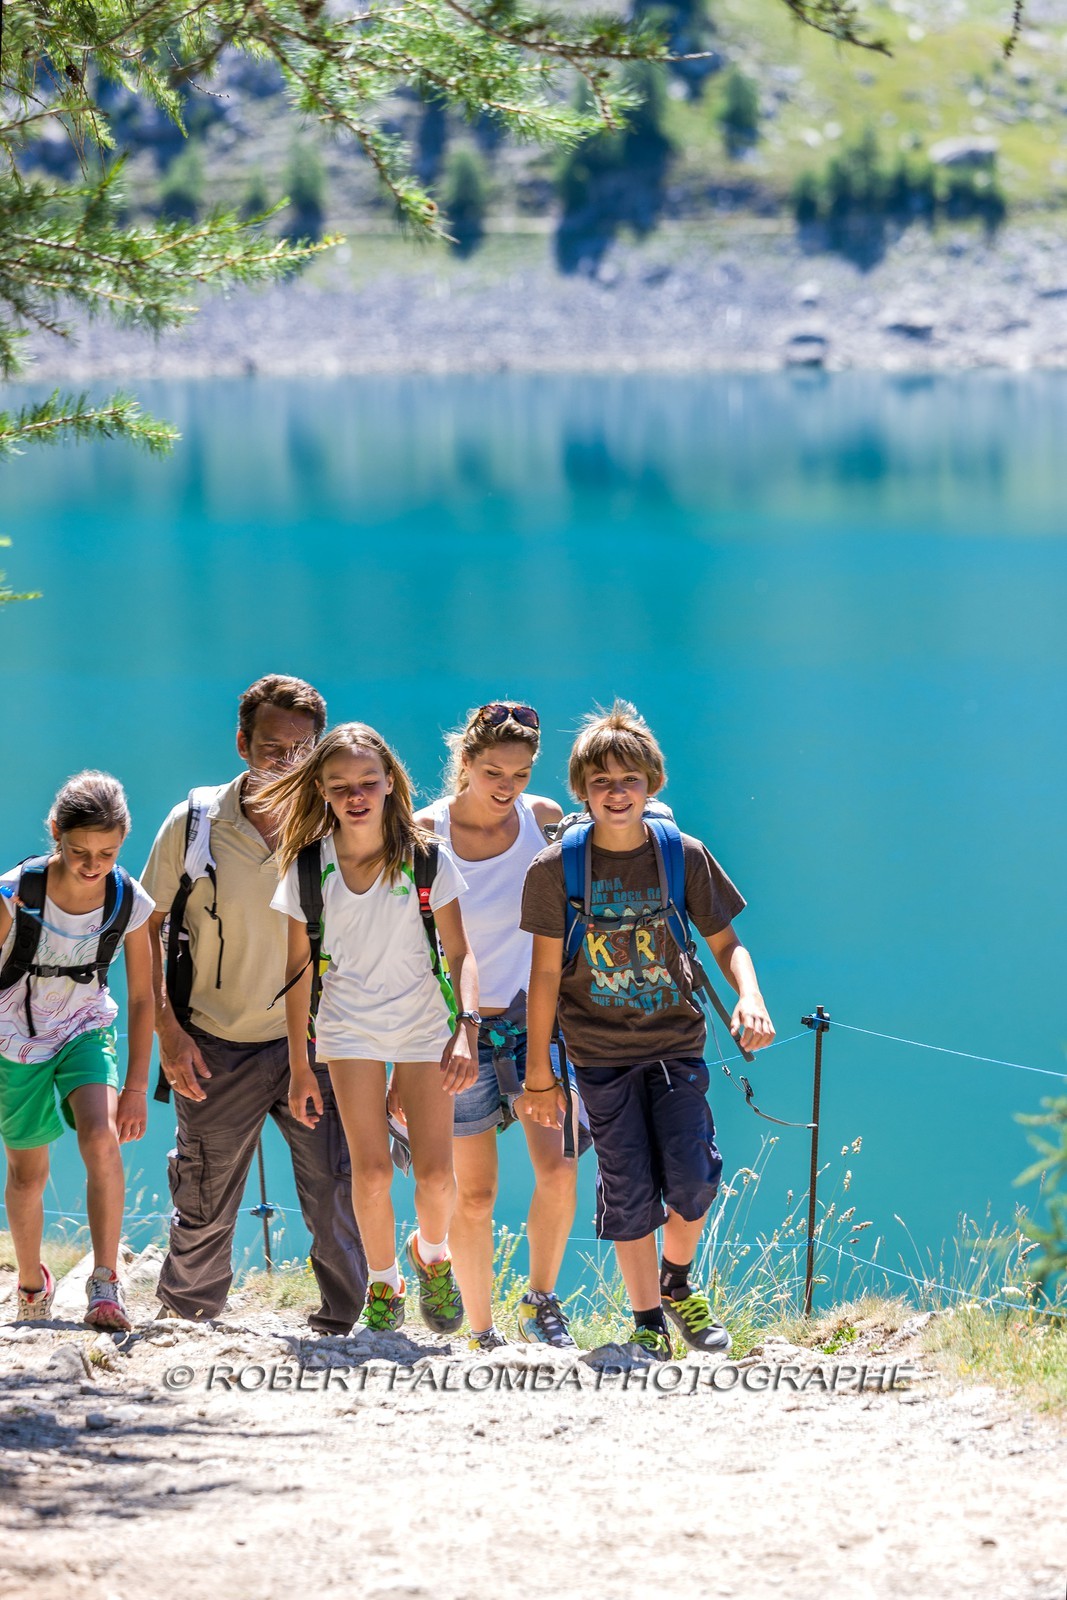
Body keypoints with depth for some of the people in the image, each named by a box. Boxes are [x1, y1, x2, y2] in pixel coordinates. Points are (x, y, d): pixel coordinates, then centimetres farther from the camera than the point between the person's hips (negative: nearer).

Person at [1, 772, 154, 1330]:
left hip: (87, 1032, 0)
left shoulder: (130, 903, -18)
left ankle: (105, 1283, -20)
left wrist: (136, 1087, -4)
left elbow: (141, 997, -6)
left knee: (101, 1139, -27)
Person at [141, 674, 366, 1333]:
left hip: (311, 1044, 0)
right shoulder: (194, 826, -5)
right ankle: (184, 1320, 28)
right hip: (218, 1049, 0)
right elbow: (146, 930, 2)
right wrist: (168, 1031, -5)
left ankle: (345, 1323, 8)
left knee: (337, 1194, -7)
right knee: (206, 1207, 9)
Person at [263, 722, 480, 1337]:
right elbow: (299, 968, 0)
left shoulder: (428, 860, -10)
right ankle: (384, 1285, 13)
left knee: (436, 1174, -7)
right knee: (372, 1170, -11)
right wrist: (300, 1066, 1)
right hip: (350, 1027, 0)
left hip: (424, 1025, 0)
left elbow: (461, 955, -7)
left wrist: (467, 1030, -21)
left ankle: (432, 1254, 26)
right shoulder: (308, 867, -6)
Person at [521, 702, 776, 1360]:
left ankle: (677, 1283, 19)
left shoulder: (684, 857, -1)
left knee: (691, 1179, -10)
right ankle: (649, 1323, 12)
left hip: (677, 1045, 1)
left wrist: (750, 998, -13)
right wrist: (539, 1072, 1)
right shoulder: (555, 871, -5)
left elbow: (726, 942, 8)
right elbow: (547, 972, 0)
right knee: (630, 1193, -2)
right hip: (602, 1053, -1)